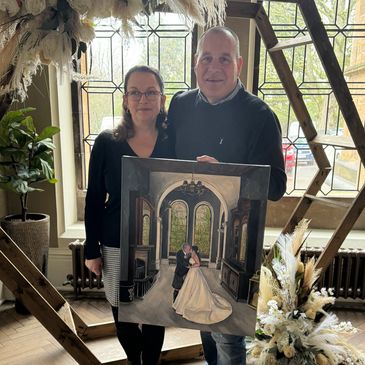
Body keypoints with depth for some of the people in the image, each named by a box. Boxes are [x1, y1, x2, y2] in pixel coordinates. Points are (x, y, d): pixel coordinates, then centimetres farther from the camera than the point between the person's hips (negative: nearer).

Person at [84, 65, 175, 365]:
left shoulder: (174, 142, -5)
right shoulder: (106, 143, -6)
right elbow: (94, 200, -1)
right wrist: (92, 250, 0)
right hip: (117, 246, 1)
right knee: (122, 315, 15)